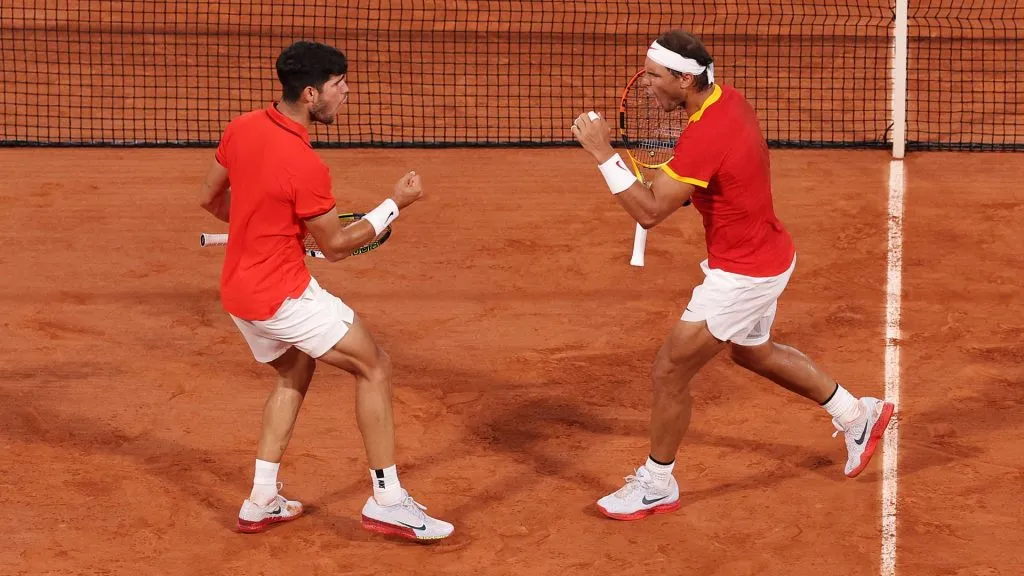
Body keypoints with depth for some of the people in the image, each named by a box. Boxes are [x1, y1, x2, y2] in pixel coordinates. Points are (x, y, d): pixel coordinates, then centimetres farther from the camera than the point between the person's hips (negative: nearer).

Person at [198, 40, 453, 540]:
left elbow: (211, 198, 13)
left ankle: (262, 502, 25)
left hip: (238, 290, 9)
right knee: (374, 367, 2)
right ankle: (386, 501, 1)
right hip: (284, 295, -9)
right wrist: (396, 204, -6)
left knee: (295, 372, 28)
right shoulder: (305, 166, -24)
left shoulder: (242, 128, -1)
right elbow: (335, 246, -13)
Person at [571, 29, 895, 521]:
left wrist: (603, 154, -29)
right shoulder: (728, 98, -2)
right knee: (752, 351, 32)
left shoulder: (703, 136, -32)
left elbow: (648, 213, -31)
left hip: (741, 276, -10)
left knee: (669, 372, 0)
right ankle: (857, 415, 44)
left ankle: (656, 485, 17)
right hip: (769, 256, 10)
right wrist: (676, 188, 2)